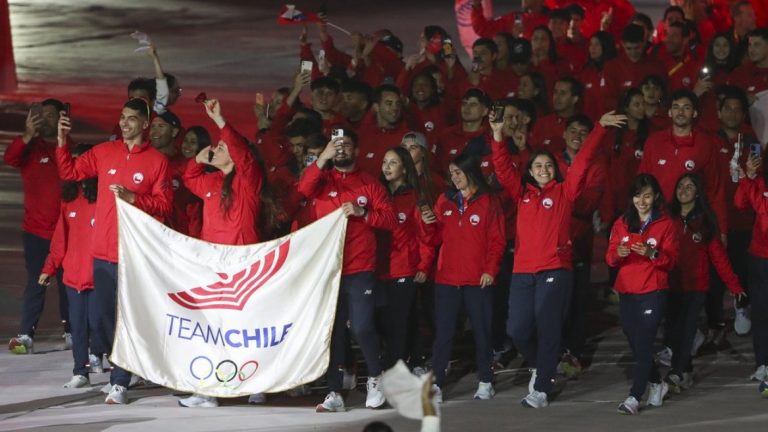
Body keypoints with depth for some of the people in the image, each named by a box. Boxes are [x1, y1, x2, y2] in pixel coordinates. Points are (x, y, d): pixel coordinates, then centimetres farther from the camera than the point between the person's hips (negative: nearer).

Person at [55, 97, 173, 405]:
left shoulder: (157, 161, -2)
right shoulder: (104, 152, 10)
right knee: (107, 316, 9)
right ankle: (121, 370, 22)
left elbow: (164, 205, -5)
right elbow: (69, 172, 12)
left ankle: (120, 382, -6)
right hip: (103, 252, 5)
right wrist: (62, 141, -1)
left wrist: (132, 197, -17)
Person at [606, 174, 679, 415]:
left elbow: (671, 260, -4)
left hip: (653, 292, -4)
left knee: (643, 344, -11)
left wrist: (652, 253, -22)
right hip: (626, 293, 4)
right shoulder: (622, 224, 10)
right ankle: (657, 384, 32)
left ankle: (634, 397, -12)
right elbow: (610, 258, 5)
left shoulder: (666, 224, 1)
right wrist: (618, 253, -18)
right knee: (635, 344, 10)